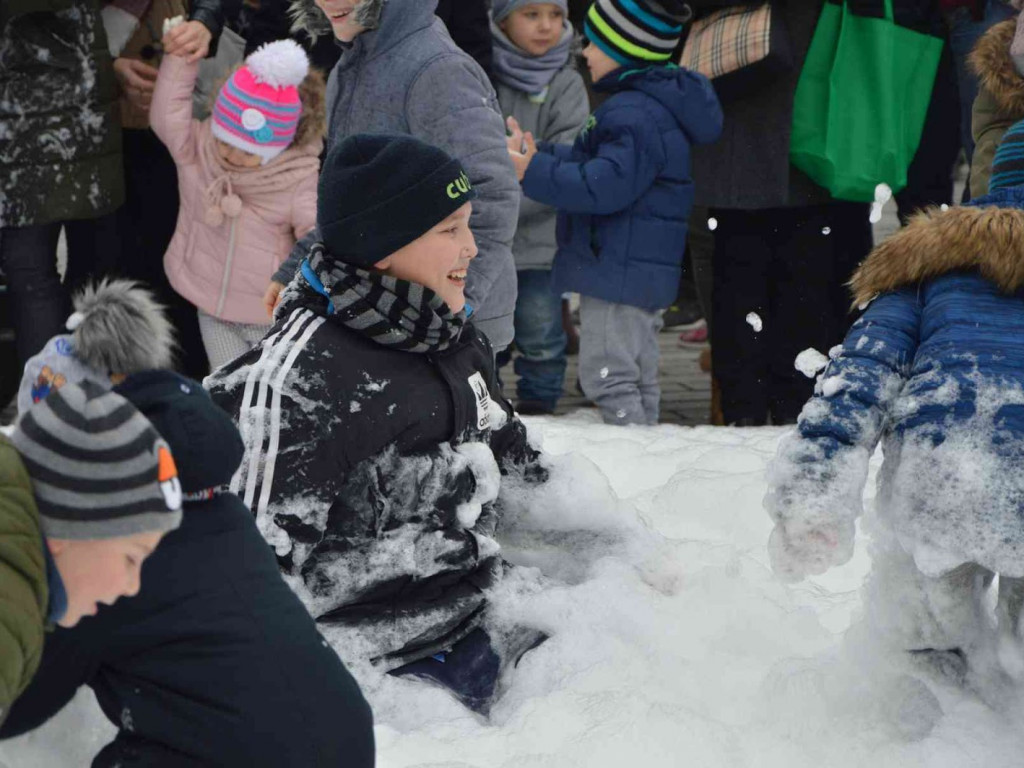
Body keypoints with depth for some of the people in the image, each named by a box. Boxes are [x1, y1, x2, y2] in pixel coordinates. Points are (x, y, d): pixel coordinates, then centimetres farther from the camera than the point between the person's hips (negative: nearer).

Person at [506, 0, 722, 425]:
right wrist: (538, 154, 10)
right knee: (638, 378, 19)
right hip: (639, 273, 11)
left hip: (619, 273, -11)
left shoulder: (636, 116, -21)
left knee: (608, 376, -8)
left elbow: (604, 186, -27)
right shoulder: (646, 105, 15)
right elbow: (590, 162, 20)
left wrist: (534, 174, -21)